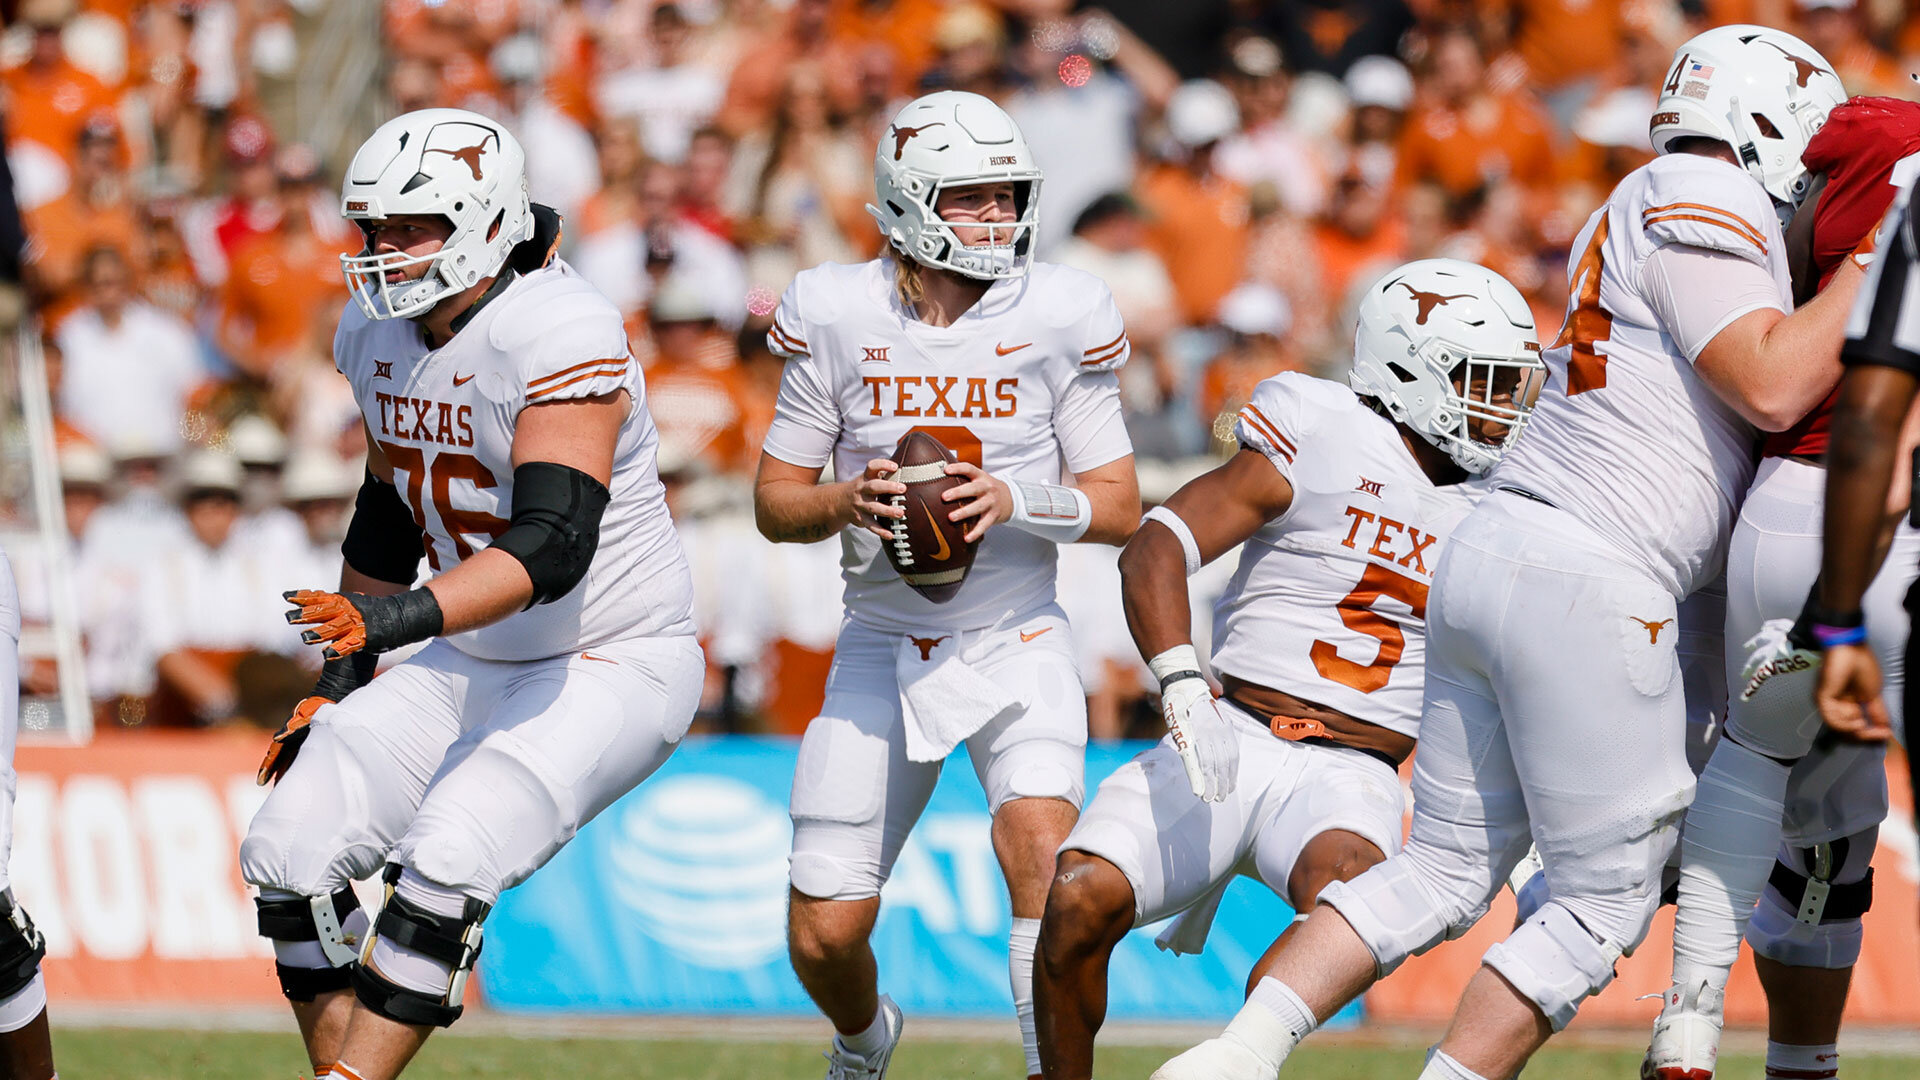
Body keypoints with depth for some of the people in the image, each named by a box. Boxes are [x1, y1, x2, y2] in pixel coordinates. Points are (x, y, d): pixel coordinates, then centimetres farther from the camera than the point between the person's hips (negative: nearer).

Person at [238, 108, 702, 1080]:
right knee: (291, 856, -5)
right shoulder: (377, 331, 1)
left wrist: (395, 620, -47)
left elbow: (551, 543, -35)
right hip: (477, 664, 8)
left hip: (614, 666, -8)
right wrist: (338, 685, 17)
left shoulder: (561, 337, -25)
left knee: (448, 860, -27)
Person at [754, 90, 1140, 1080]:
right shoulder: (837, 317, -6)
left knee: (1042, 851, -29)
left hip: (1016, 641, -1)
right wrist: (847, 503, -19)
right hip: (883, 646, 1)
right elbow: (775, 501, 2)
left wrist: (1021, 502, -22)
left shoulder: (1058, 319, -7)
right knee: (824, 937, 1)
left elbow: (1121, 508, -4)